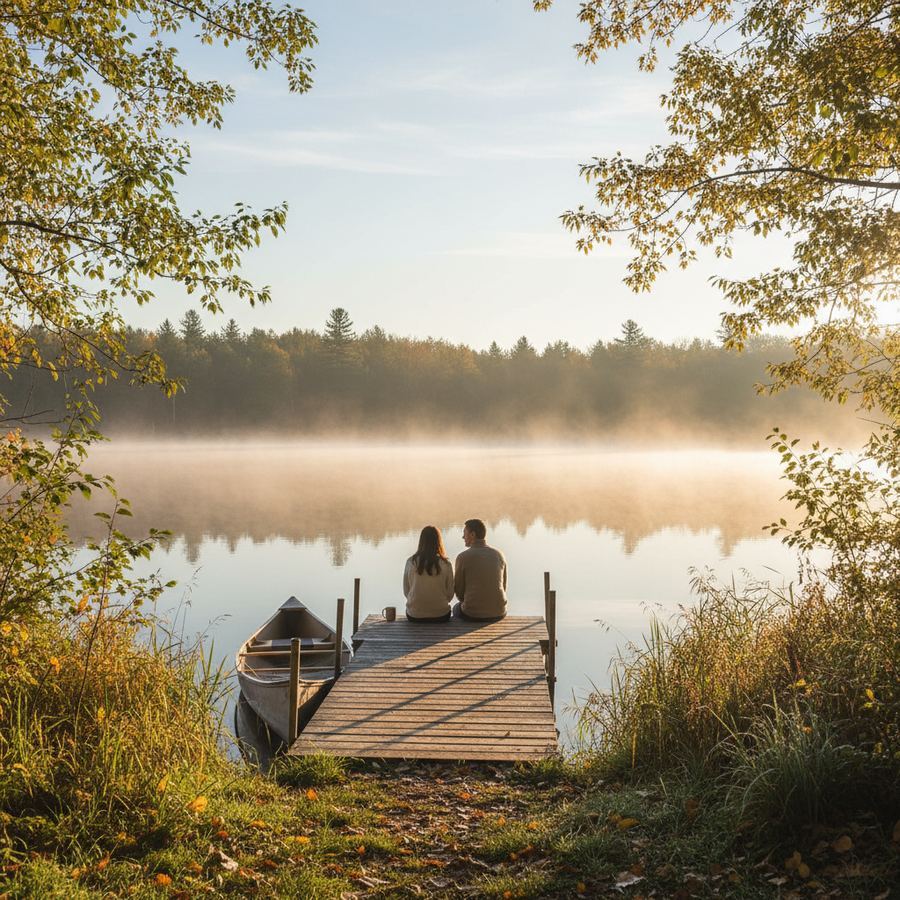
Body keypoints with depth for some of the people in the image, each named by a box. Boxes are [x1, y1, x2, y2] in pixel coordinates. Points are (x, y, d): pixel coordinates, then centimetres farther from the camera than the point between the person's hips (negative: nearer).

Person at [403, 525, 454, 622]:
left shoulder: (411, 562, -7)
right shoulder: (445, 564, -11)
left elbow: (406, 592, 1)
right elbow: (450, 594, -2)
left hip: (414, 617, 2)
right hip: (440, 616, -1)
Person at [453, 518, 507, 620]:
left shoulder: (463, 557, -10)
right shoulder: (499, 555, 2)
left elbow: (458, 589, 0)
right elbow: (503, 587, 10)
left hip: (473, 614, -3)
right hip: (498, 613, 3)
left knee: (456, 608, 33)